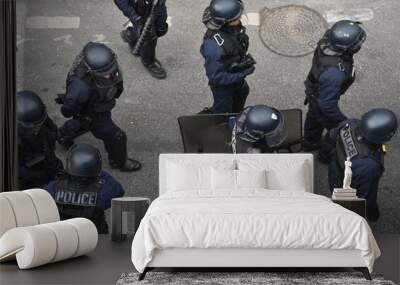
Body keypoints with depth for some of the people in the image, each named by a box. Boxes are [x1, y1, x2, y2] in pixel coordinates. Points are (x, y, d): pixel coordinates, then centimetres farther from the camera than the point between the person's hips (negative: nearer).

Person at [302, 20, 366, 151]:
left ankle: (309, 143, 61)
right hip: (322, 100, -7)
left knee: (314, 117, 33)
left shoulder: (327, 40, -26)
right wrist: (344, 122, -20)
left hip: (314, 90, 7)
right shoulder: (334, 73, -48)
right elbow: (327, 105, -36)